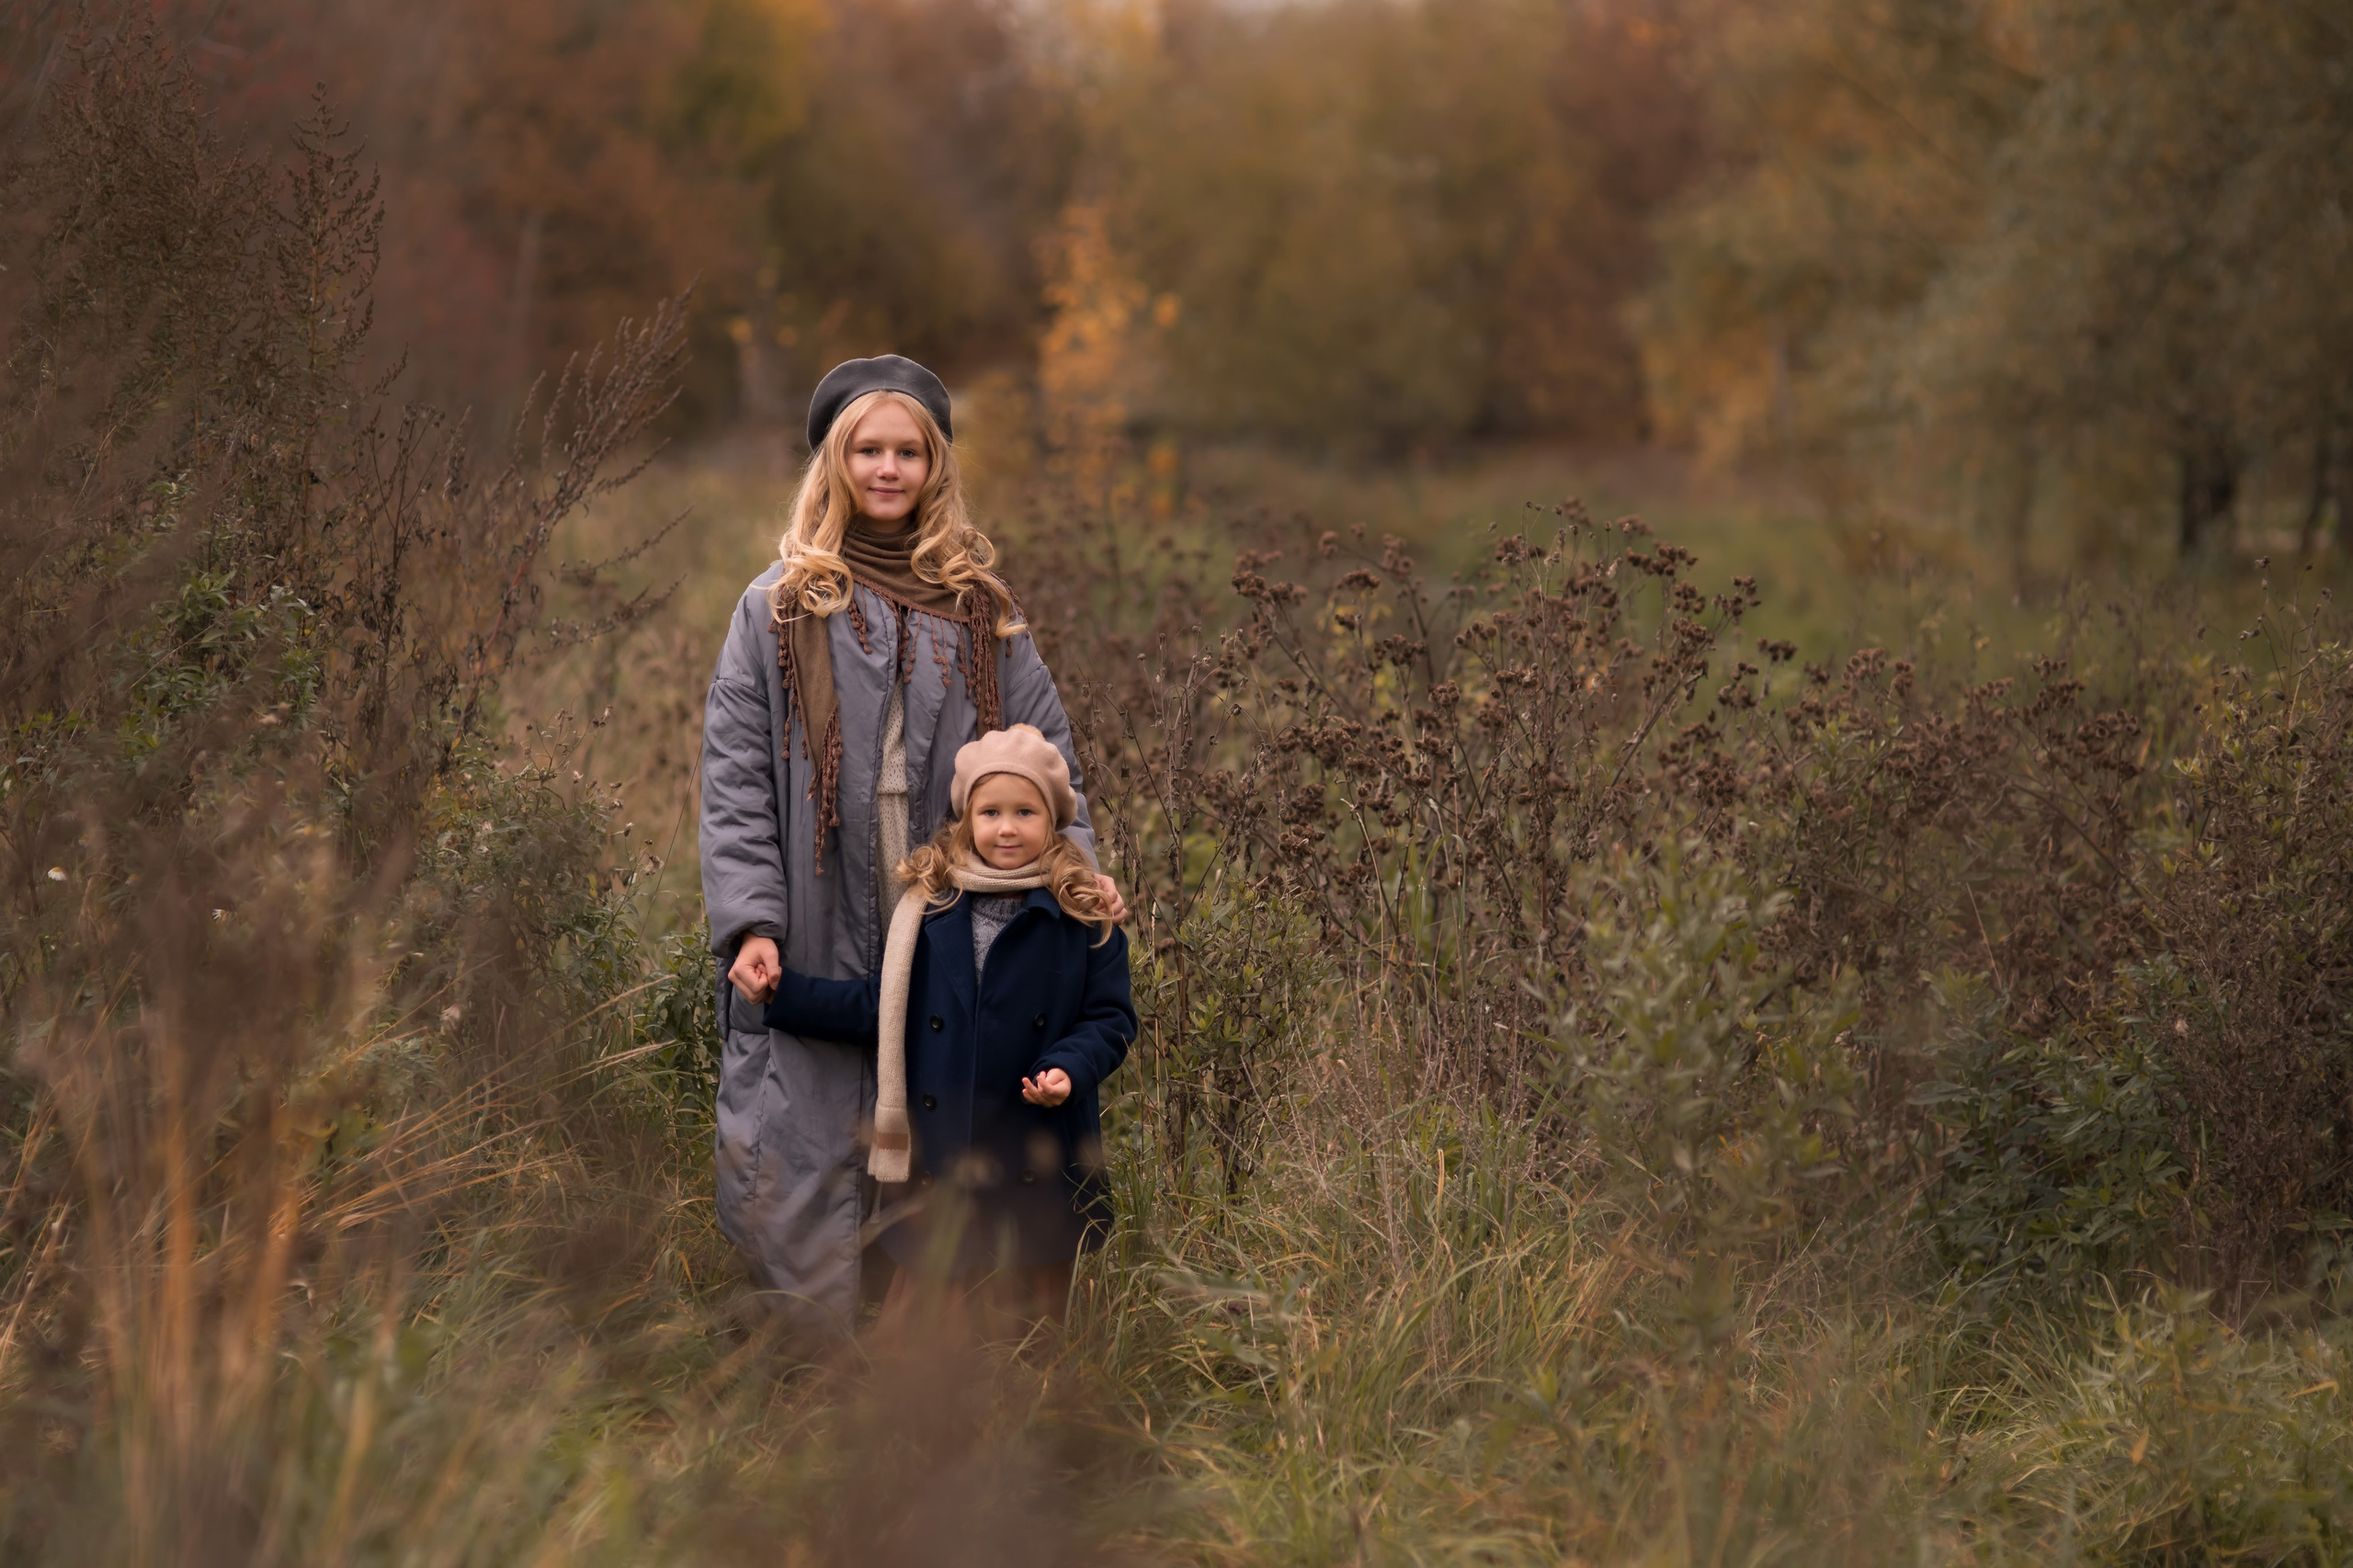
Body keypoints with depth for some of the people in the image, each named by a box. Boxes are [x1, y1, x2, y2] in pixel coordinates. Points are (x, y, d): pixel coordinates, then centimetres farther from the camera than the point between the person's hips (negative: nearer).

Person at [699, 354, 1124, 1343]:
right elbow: (735, 772, -1)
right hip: (816, 946, -2)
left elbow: (1043, 749, 12)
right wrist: (749, 919, -12)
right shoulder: (779, 607, 5)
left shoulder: (980, 612, 12)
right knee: (804, 1170, -4)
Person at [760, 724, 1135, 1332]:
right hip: (939, 1161, 2)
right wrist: (784, 992, 7)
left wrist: (1069, 1070, -20)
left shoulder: (1085, 918, -2)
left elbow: (1110, 1019, -1)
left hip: (1037, 1171, -2)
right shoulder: (928, 907, 5)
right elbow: (880, 1008, 11)